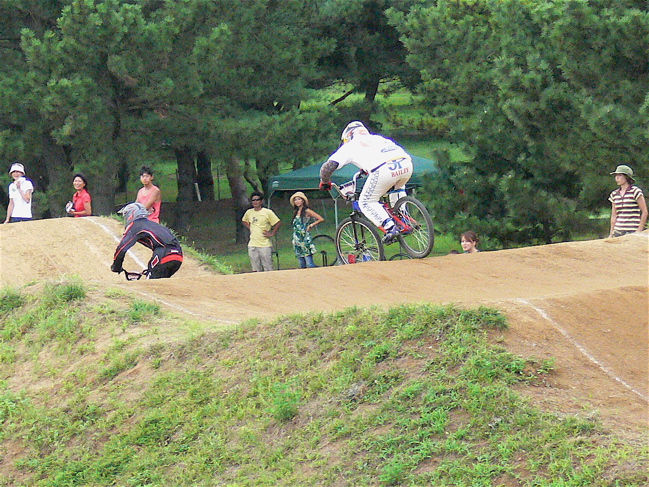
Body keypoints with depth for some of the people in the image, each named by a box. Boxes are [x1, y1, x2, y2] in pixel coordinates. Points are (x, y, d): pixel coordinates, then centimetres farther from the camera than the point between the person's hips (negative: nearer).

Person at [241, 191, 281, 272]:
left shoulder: (268, 212, -5)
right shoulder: (249, 212, 9)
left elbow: (278, 223, -1)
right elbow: (244, 221, 29)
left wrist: (272, 234, -5)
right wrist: (250, 228, 14)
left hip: (265, 245, -4)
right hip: (252, 245, 4)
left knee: (268, 270, -4)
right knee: (256, 269, 5)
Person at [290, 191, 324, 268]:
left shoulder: (307, 211, -4)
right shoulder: (296, 212, 15)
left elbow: (321, 219, -8)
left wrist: (311, 225, -9)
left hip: (305, 239, -7)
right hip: (297, 241, 7)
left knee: (309, 264, -15)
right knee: (302, 265, 4)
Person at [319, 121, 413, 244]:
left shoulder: (350, 146, 22)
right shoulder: (376, 138, 38)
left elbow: (328, 167, 15)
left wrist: (324, 182, 34)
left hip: (385, 169, -6)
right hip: (406, 164, 6)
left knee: (366, 202, 12)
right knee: (398, 187, 38)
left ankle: (390, 227, -6)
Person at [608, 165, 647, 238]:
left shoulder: (635, 191, -4)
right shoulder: (614, 194, 13)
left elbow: (644, 212, -5)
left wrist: (639, 231, -9)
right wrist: (611, 234, 14)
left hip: (632, 231, -6)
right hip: (618, 231, 6)